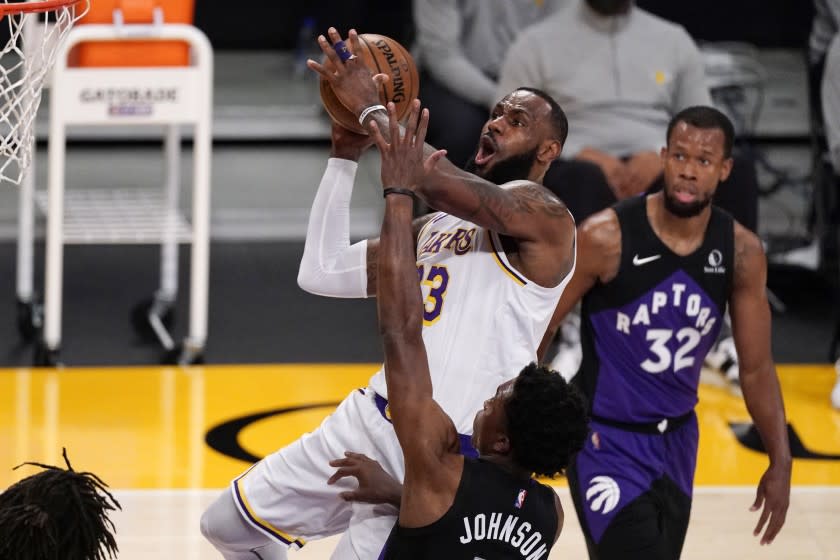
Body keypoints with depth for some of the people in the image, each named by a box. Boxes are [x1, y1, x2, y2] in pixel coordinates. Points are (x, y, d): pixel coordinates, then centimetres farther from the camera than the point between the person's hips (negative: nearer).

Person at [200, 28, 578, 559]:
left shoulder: (544, 217, -11)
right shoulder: (439, 224, 16)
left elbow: (431, 177, -27)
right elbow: (323, 272, 11)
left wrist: (371, 106, -14)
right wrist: (347, 153, 9)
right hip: (371, 422, 9)